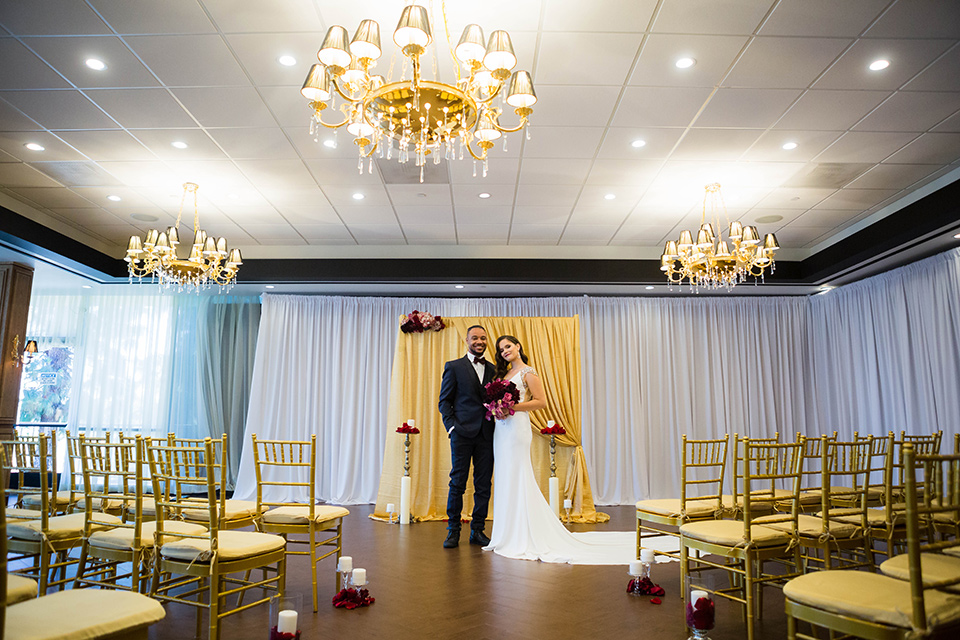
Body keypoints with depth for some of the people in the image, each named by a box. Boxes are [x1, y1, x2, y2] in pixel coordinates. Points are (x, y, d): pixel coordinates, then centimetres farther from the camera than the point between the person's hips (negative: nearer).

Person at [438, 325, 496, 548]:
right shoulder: (454, 367, 4)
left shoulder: (493, 369, 13)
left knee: (484, 484, 6)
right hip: (462, 433, -3)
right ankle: (453, 530, 13)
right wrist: (451, 426, -9)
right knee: (458, 482, 1)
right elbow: (444, 401, 2)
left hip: (486, 435, 3)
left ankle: (477, 530, 17)